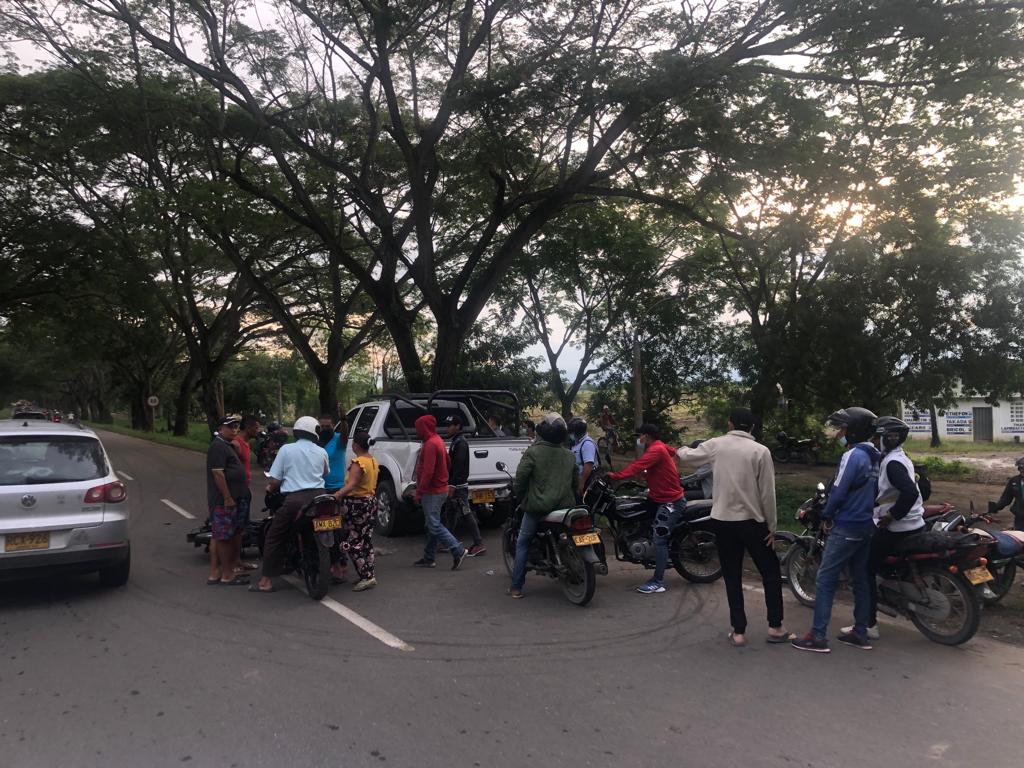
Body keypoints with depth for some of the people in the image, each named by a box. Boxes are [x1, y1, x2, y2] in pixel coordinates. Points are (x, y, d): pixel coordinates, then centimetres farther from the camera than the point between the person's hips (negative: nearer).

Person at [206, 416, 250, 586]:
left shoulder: (226, 445, 18)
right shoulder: (218, 446, -14)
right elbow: (217, 473, -21)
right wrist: (228, 498, -21)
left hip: (232, 498, 10)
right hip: (224, 500, -10)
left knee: (218, 536, 12)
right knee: (224, 537, -4)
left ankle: (214, 573, 17)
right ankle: (227, 575, 2)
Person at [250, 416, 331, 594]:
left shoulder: (286, 449, -1)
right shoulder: (321, 452, 8)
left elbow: (275, 480, -2)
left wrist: (270, 488, 19)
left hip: (295, 499, -3)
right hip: (318, 497, 3)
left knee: (274, 538, 10)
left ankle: (266, 581, 9)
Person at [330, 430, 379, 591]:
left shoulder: (358, 462, -18)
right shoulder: (373, 461, 10)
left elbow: (352, 484, -31)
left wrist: (337, 495, -41)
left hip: (358, 504, -9)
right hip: (371, 501, 9)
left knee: (353, 543, -3)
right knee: (366, 541, 14)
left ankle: (367, 577, -5)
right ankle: (368, 575, 19)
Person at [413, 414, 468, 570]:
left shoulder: (430, 444, -19)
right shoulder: (438, 440, 13)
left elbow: (428, 471, -24)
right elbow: (447, 462, 20)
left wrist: (419, 491, -18)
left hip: (432, 492, -10)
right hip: (440, 489, 10)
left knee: (434, 526, -6)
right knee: (432, 525, 14)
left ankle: (458, 551, -8)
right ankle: (429, 558, 21)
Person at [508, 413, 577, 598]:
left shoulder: (533, 452, -9)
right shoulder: (569, 455, 8)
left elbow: (520, 477, -12)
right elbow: (575, 482, 15)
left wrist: (519, 498, 5)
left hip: (537, 506, -4)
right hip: (564, 506, 4)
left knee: (522, 543, 6)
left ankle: (516, 587, 4)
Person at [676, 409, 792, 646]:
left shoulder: (715, 445, -1)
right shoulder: (760, 451, -7)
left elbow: (687, 456, 13)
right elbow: (767, 493, -7)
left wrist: (680, 450, 37)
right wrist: (772, 527, 2)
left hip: (723, 521, 2)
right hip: (752, 522, -2)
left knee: (732, 578, 10)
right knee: (771, 573, 14)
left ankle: (738, 632, 12)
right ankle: (775, 627, 16)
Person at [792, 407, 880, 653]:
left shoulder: (853, 456, -18)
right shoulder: (874, 457, 9)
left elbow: (838, 491, -20)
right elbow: (869, 491, 15)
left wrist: (827, 517, -6)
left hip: (847, 527, -9)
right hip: (866, 525, 9)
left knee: (825, 580, -4)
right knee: (860, 580, 15)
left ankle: (818, 636, -3)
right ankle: (860, 633, 21)